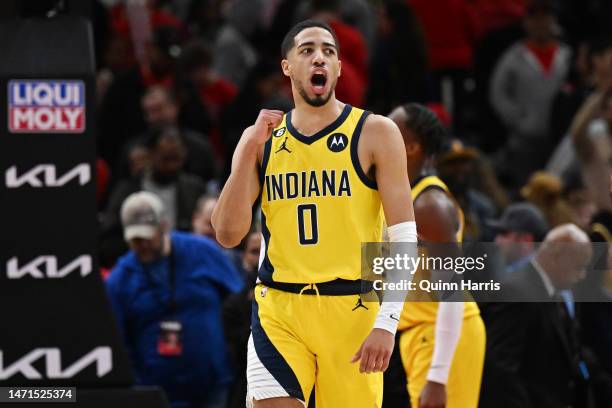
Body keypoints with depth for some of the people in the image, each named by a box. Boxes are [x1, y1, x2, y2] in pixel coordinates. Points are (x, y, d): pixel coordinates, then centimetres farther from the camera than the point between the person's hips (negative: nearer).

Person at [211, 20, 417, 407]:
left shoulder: (374, 133, -1)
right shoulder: (262, 138, 8)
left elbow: (404, 238, -5)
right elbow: (228, 234, 1)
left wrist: (387, 323, -16)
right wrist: (250, 149, -8)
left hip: (352, 311, -2)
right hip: (278, 310, 2)